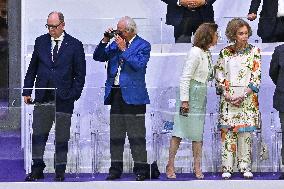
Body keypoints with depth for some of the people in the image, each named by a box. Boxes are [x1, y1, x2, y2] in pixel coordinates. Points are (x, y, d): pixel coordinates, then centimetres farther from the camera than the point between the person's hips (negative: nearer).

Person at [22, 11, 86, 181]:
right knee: (38, 134, 1)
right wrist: (27, 91, 8)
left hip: (63, 99, -3)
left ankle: (60, 171, 12)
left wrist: (73, 95, -7)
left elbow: (80, 74, 1)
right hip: (42, 98, 3)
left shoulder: (75, 45, 0)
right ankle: (37, 169, 7)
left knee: (61, 138, 3)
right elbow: (32, 68, 13)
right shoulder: (41, 42, 9)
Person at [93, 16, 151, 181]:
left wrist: (123, 49, -15)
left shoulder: (143, 45, -3)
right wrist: (105, 41, -1)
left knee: (137, 135, -4)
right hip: (115, 94, 6)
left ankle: (141, 169, 1)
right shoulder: (115, 44, 13)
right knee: (115, 135, 10)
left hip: (133, 95, -6)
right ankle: (116, 169, 16)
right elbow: (98, 57, 12)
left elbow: (139, 65, -18)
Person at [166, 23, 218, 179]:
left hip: (201, 96, 8)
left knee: (198, 134, 8)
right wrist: (184, 100, -18)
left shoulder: (207, 53, 10)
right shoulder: (195, 52, -15)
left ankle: (197, 168, 10)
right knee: (180, 131, -2)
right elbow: (185, 77, -16)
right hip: (191, 95, -8)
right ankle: (170, 165, 6)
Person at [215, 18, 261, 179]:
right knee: (227, 131, -3)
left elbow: (256, 76, -2)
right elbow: (219, 75, 6)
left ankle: (245, 167, 3)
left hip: (247, 98, -1)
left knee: (245, 132, -3)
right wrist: (227, 93, -7)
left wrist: (243, 95, -11)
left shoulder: (254, 51, 3)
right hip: (228, 97, 1)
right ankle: (227, 168, -1)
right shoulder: (225, 52, 7)